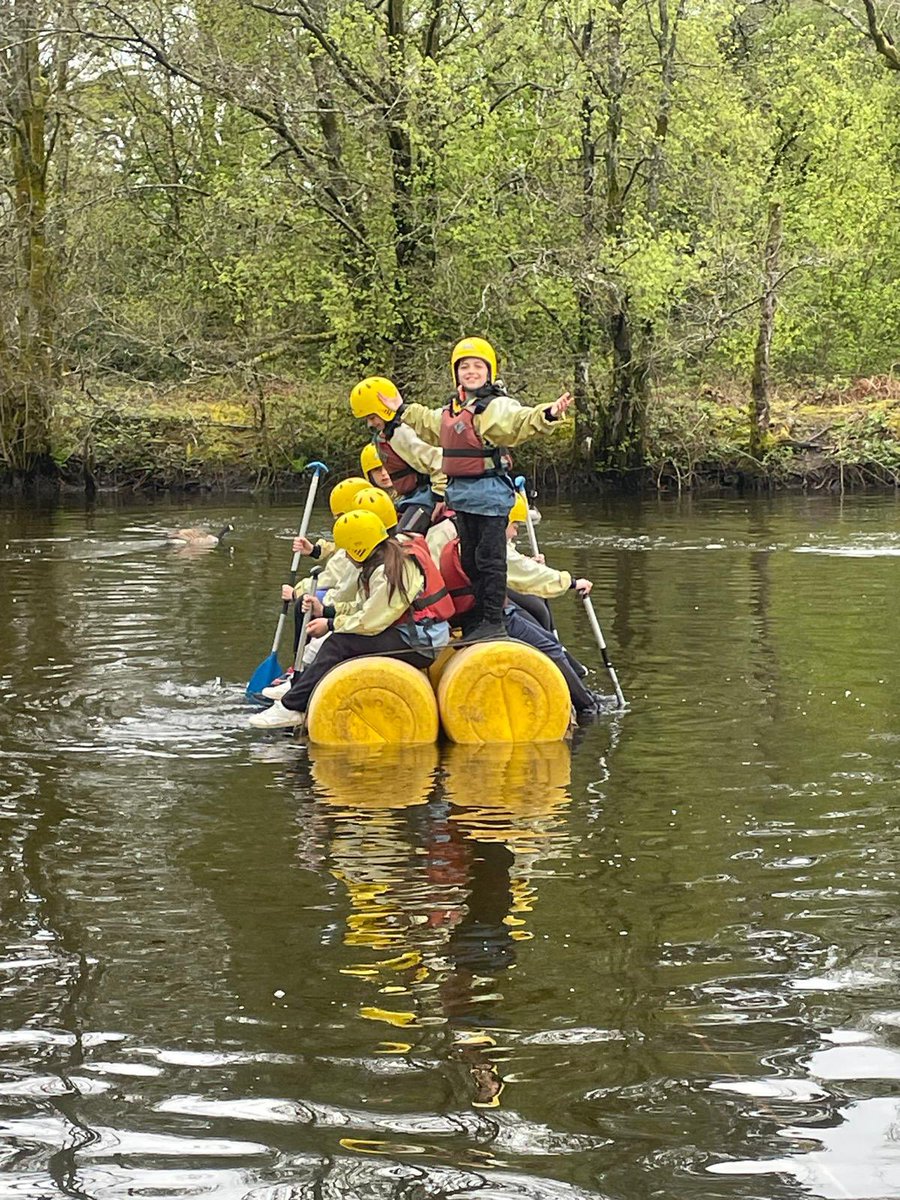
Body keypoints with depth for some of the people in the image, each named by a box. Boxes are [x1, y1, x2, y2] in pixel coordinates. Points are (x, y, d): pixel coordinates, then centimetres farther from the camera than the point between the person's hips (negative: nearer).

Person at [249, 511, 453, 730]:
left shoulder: (391, 570, -19)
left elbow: (371, 621, -19)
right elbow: (365, 611, 16)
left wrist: (331, 624, -8)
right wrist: (325, 612, 10)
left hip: (419, 644, -10)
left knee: (339, 644, -15)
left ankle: (292, 707, -14)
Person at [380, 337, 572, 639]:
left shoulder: (496, 407, -11)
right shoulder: (450, 410, 16)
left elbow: (520, 421, -30)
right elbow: (428, 425, 37)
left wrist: (548, 414, -48)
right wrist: (403, 411, 45)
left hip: (489, 490, -9)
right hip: (460, 491, 9)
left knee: (489, 558, -5)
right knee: (469, 558, 15)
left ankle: (494, 622, -1)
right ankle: (478, 616, 24)